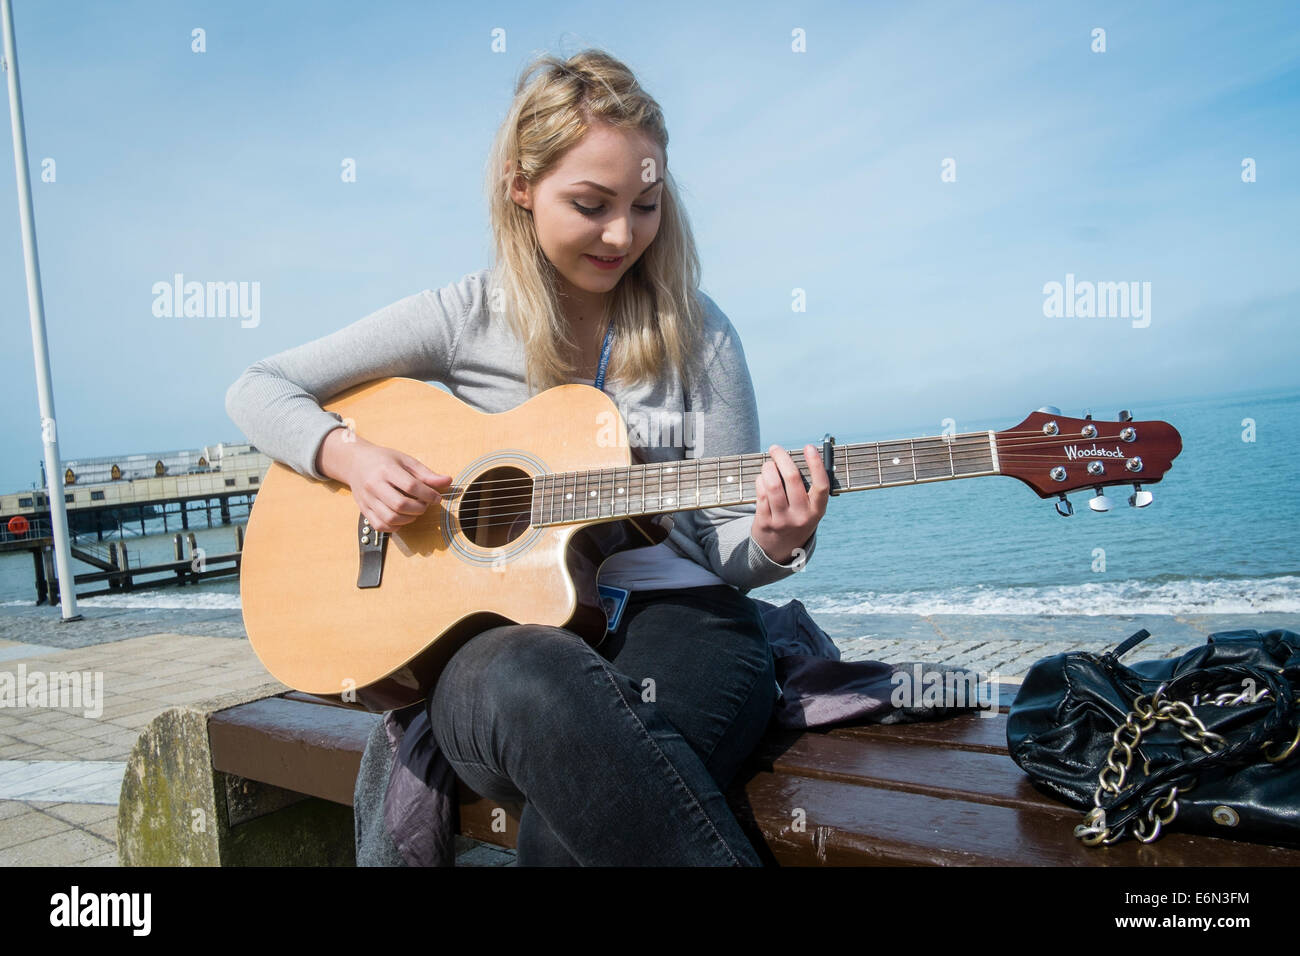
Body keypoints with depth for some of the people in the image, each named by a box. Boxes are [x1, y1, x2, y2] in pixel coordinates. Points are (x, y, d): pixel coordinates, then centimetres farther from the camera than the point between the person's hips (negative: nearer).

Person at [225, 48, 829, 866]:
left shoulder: (696, 333, 7)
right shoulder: (463, 319, 5)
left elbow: (723, 544, 8)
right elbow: (258, 390, 11)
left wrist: (773, 541, -14)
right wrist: (349, 456, -8)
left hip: (674, 615, 0)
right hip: (492, 627, 1)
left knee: (578, 808, -35)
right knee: (533, 687, -38)